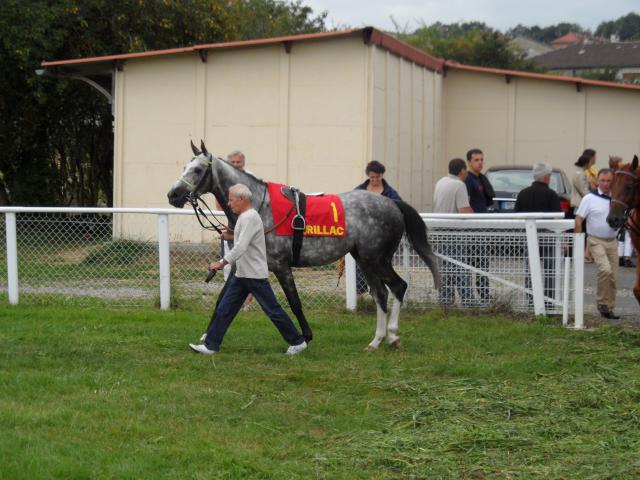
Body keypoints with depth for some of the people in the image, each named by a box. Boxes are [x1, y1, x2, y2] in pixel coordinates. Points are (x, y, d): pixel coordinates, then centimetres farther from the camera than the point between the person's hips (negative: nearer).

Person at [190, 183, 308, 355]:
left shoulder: (249, 217, -19)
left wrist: (222, 262, -27)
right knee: (224, 310, 6)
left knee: (273, 310, -3)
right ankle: (211, 345, 7)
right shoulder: (244, 217, 14)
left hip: (255, 275, -10)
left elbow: (241, 247, -27)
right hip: (241, 275, 10)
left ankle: (297, 342, 7)